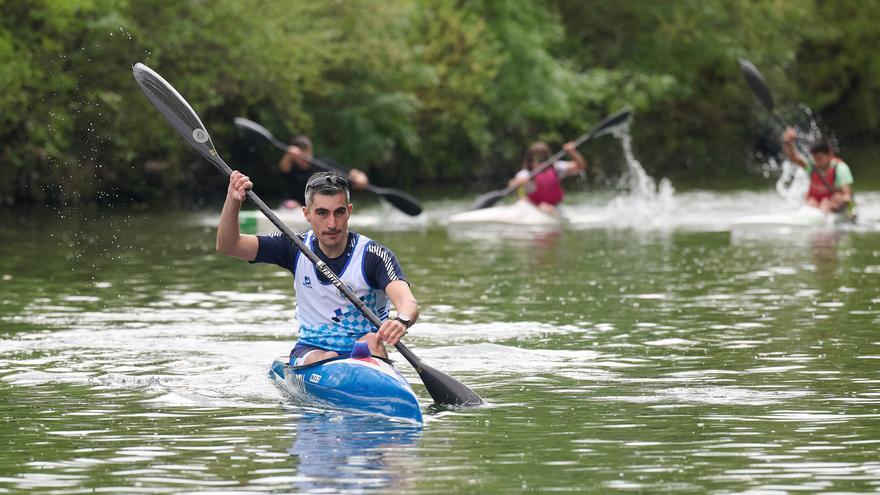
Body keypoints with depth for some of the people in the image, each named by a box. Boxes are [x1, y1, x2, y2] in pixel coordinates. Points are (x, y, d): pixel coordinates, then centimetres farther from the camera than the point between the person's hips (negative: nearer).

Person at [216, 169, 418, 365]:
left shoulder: (373, 255, -11)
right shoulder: (297, 249, 1)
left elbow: (409, 303, -27)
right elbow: (227, 245, -1)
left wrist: (402, 322, -52)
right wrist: (233, 200, -19)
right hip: (310, 350, 3)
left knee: (372, 342, -36)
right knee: (326, 359, -32)